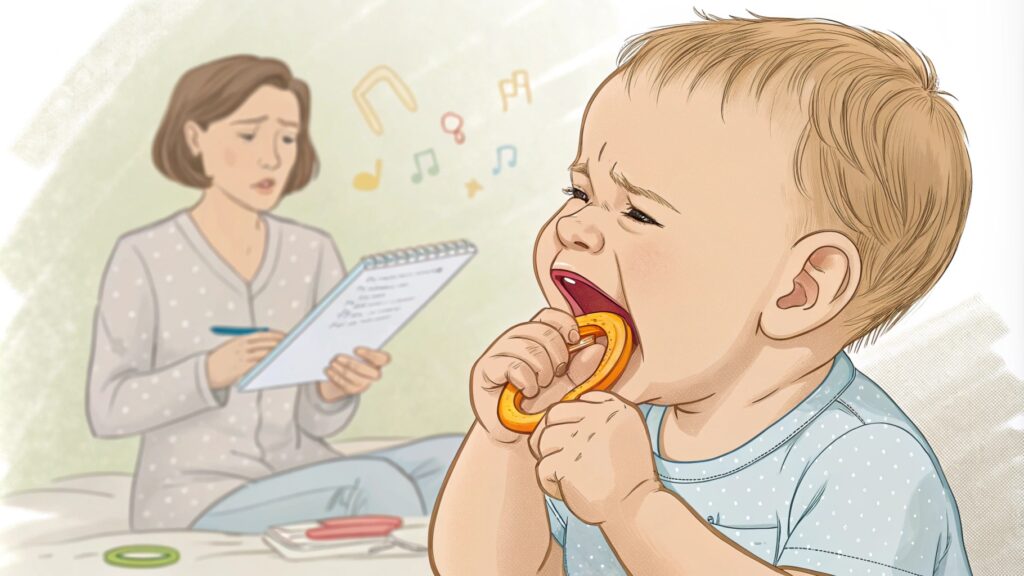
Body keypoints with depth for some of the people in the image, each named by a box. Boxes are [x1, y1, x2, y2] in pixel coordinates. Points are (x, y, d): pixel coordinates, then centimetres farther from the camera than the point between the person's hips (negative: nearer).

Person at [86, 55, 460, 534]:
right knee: (377, 483, -32)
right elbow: (109, 409, -10)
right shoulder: (144, 257, -7)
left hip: (302, 492, 5)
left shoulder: (314, 254, 3)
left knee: (448, 459, -25)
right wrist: (213, 370, -28)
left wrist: (338, 387, -23)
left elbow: (317, 420, 2)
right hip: (197, 509, -4)